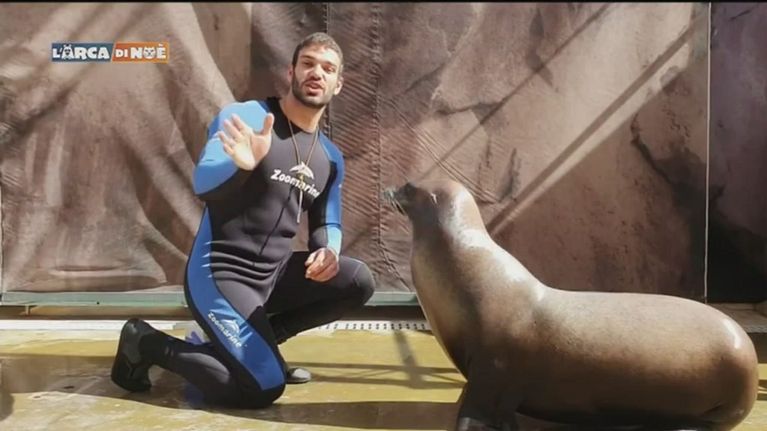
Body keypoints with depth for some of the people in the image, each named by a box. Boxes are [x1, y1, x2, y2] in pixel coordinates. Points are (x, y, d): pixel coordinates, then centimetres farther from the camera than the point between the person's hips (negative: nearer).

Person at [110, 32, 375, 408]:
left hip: (273, 274, 7)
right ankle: (146, 343, 3)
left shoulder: (331, 158, 9)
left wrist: (328, 250, -12)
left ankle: (256, 341, 7)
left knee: (358, 281, -7)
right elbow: (203, 183, -22)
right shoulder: (244, 116, -10)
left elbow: (327, 224, 12)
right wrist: (242, 163, -45)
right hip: (219, 274, -7)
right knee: (264, 389, -19)